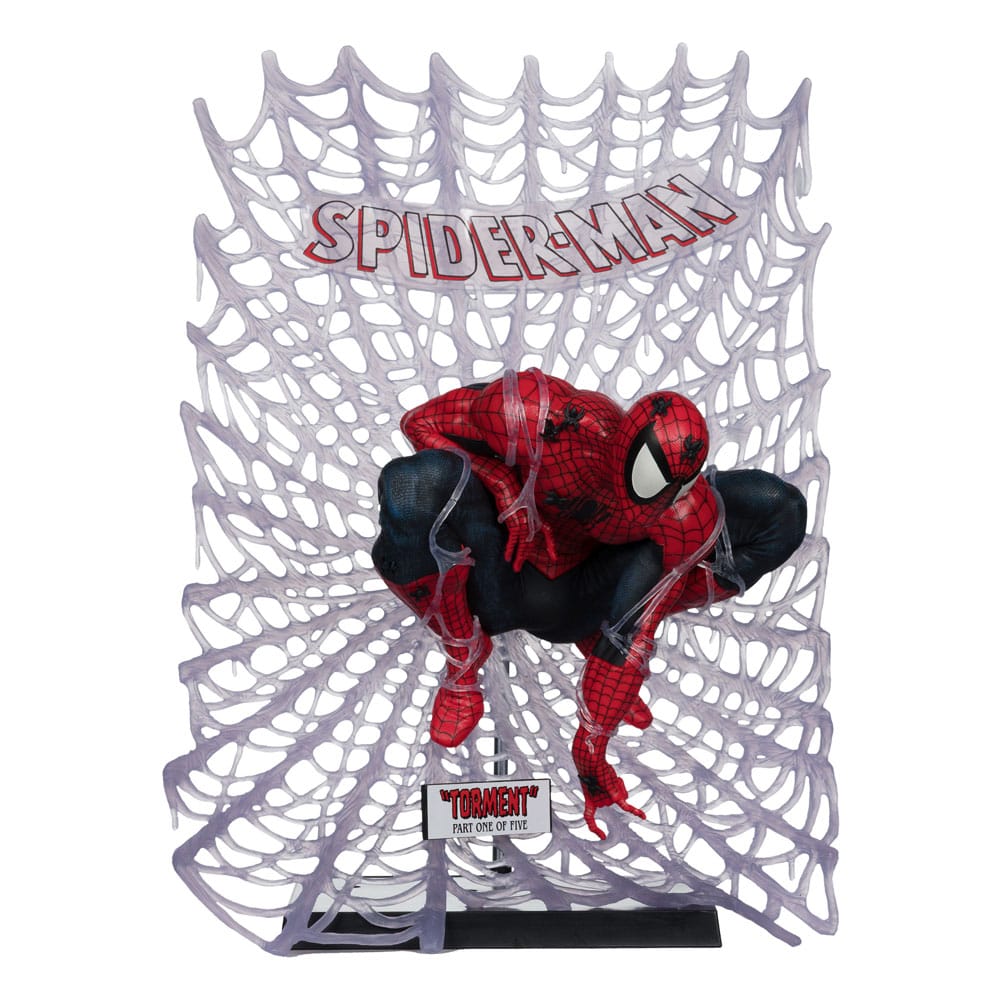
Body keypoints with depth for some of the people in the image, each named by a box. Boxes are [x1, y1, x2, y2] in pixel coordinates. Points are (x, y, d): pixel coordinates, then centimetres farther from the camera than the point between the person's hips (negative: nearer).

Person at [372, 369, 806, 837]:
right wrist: (505, 492, -28)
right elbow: (421, 420, -16)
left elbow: (637, 631, -19)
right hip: (494, 586, -1)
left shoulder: (690, 519, -23)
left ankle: (598, 638, 0)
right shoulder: (543, 416, -30)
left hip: (567, 606, 2)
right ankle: (463, 659, -11)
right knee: (416, 486, -38)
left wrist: (590, 750, -18)